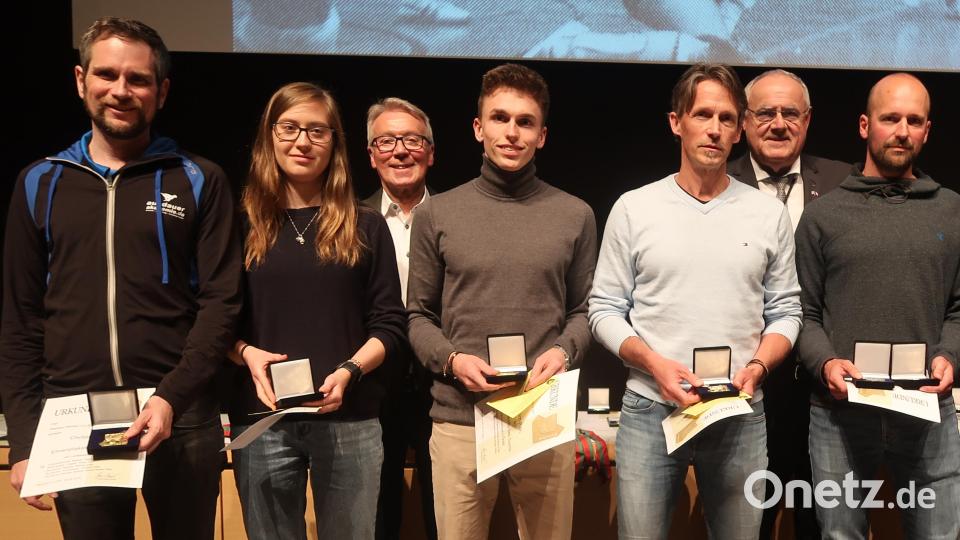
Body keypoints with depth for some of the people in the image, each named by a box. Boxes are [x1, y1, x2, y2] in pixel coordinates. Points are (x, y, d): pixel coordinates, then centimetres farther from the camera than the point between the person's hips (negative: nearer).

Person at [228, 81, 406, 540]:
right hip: (262, 421, 0)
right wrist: (246, 354, -13)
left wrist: (349, 371, -13)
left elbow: (389, 323, 3)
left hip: (350, 421, 0)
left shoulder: (365, 227, 6)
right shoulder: (242, 224, 5)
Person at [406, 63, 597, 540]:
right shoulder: (436, 214, 4)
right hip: (459, 420, 0)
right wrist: (451, 359, -12)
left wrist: (564, 350, -10)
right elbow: (419, 316, 6)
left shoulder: (575, 215, 6)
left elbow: (584, 310, 10)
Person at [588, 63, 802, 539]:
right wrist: (655, 365, -14)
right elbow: (605, 310, 1)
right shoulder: (633, 209, 0)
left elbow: (785, 311, 8)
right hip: (649, 410, -1)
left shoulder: (769, 214, 5)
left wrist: (756, 367, -11)